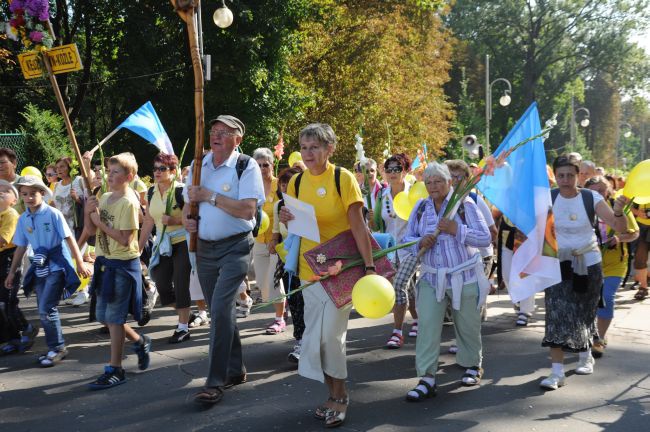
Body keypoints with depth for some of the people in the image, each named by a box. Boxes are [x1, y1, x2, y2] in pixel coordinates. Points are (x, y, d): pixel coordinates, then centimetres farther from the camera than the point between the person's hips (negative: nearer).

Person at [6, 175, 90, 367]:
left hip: (57, 265, -6)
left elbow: (69, 238, -10)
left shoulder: (53, 214, -11)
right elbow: (21, 247, 13)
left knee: (47, 309, -11)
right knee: (44, 311, 8)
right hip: (40, 267, 6)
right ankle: (55, 348, 21)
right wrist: (12, 272, 16)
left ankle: (57, 348, 4)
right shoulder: (23, 219, 5)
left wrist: (80, 263, -13)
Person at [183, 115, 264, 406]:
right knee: (220, 311, 14)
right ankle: (235, 370, 29)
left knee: (220, 309, -16)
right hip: (204, 248, 7)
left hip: (235, 248, -6)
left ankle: (216, 382, -8)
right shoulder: (198, 165, 8)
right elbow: (189, 201, 17)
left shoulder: (246, 167, -10)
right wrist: (187, 219, -6)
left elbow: (248, 210, -20)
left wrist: (210, 196, -19)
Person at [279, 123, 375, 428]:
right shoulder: (297, 183, 4)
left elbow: (358, 225, -14)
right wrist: (286, 219, -8)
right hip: (309, 268, 5)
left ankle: (338, 396, 14)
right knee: (315, 336, 9)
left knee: (330, 334, -6)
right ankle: (336, 395, 24)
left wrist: (369, 266, -20)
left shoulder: (343, 178, -11)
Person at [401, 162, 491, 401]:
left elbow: (485, 238, -11)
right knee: (427, 326, -9)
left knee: (468, 326, 12)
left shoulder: (464, 204, -6)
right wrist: (419, 242, -15)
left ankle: (472, 365, 37)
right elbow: (407, 237, 8)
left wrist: (457, 230, -24)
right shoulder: (421, 207, 5)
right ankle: (427, 378, -5)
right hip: (431, 278, 2)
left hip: (464, 277, -2)